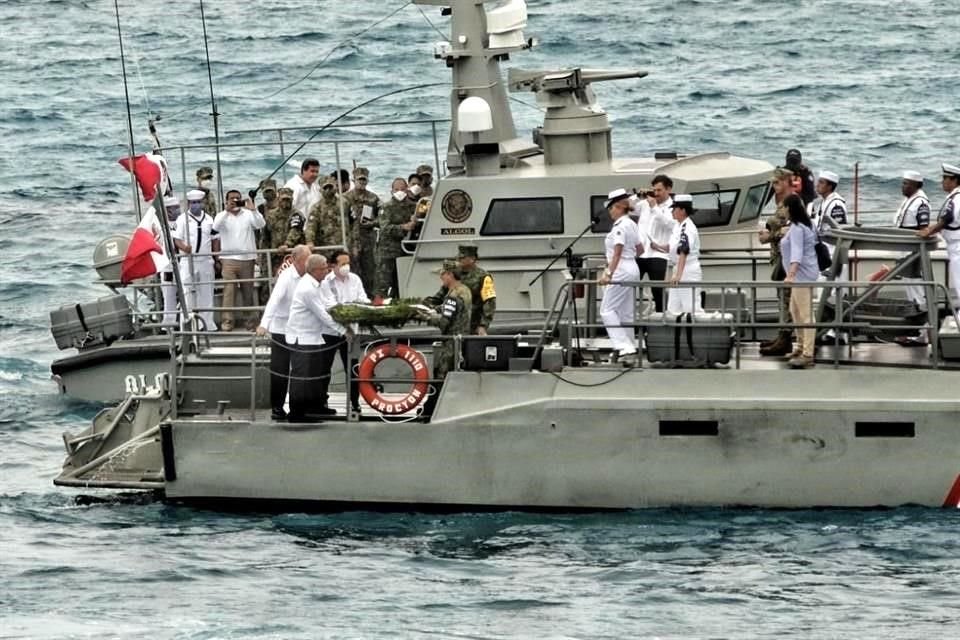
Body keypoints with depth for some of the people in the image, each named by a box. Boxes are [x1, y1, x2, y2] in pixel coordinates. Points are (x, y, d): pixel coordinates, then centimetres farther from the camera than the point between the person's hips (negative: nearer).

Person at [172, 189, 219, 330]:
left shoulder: (209, 219, 11)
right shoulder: (183, 220, -1)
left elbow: (215, 239, 15)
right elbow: (176, 239, -8)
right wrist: (184, 247, -29)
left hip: (206, 261, 4)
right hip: (188, 260, -4)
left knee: (206, 293, 8)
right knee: (187, 292, -8)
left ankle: (208, 323, 14)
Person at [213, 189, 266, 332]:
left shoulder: (248, 214, 6)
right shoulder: (222, 216, 5)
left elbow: (260, 224, -8)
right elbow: (216, 226, -14)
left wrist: (253, 209, -22)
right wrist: (227, 210, -23)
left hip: (247, 258, 2)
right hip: (229, 259, -1)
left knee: (248, 290, 7)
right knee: (229, 289, -8)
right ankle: (227, 320, -10)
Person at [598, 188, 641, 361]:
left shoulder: (620, 227, -17)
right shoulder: (632, 225, 12)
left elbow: (617, 253, -24)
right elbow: (639, 248, 21)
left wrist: (609, 274, -30)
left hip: (621, 270, -10)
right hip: (632, 269, 10)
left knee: (607, 310, -7)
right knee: (626, 312, 13)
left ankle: (623, 346, -16)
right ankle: (629, 346, 15)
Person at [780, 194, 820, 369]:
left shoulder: (796, 228, -18)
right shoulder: (804, 225, 14)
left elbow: (796, 253, -30)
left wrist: (791, 274, -42)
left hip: (802, 275, -11)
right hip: (801, 275, 11)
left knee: (806, 314, -11)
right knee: (795, 310, 23)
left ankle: (807, 355, -13)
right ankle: (801, 347, 35)